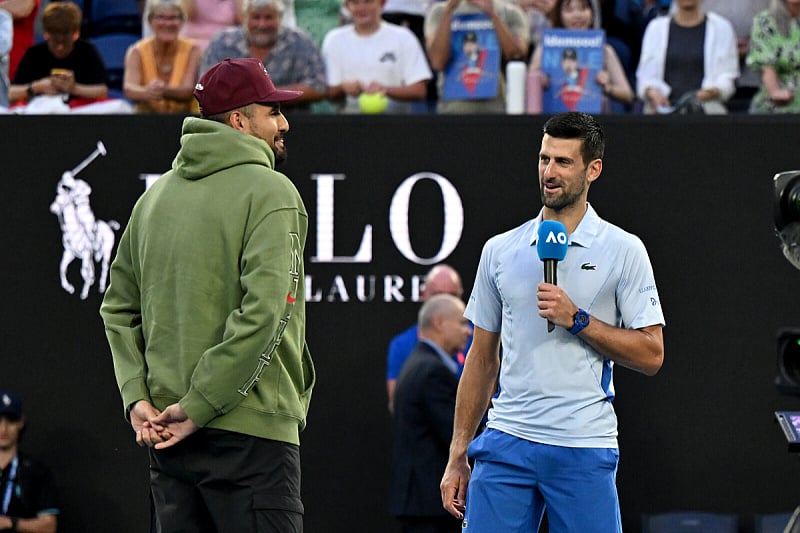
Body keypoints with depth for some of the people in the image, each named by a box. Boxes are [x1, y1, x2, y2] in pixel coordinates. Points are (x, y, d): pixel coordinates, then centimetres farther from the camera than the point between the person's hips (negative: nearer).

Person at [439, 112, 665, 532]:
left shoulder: (624, 251, 2)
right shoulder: (500, 250, 11)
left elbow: (650, 355, -1)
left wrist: (577, 319, -13)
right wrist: (457, 456, 11)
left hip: (584, 449, -3)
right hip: (506, 445, 3)